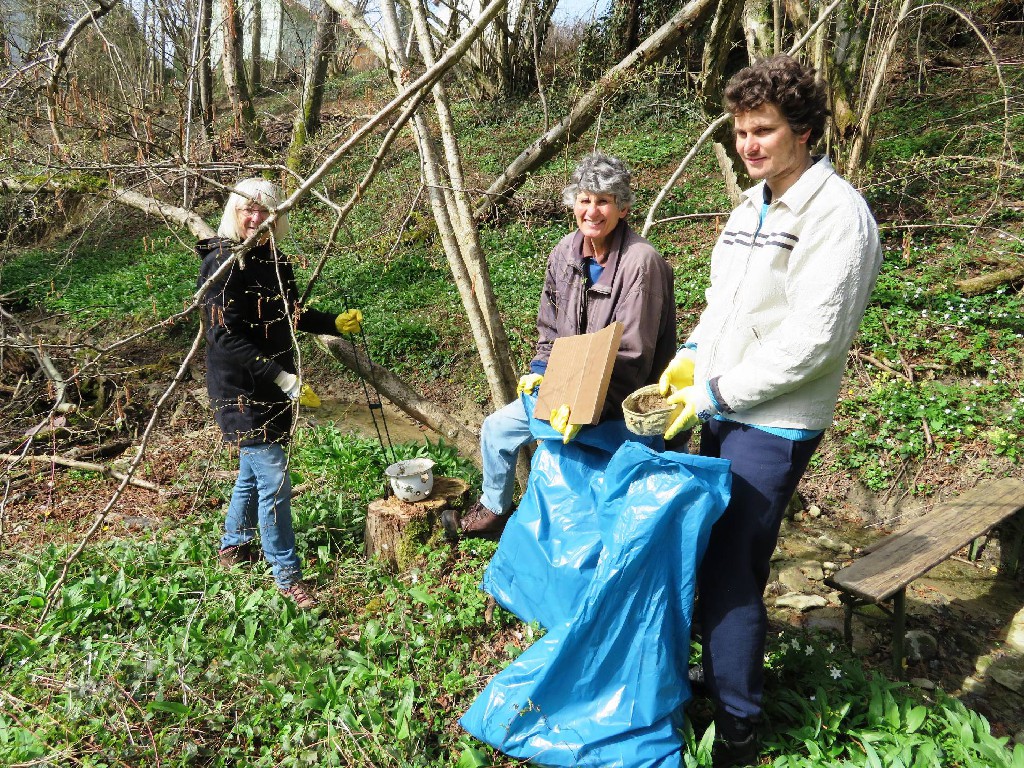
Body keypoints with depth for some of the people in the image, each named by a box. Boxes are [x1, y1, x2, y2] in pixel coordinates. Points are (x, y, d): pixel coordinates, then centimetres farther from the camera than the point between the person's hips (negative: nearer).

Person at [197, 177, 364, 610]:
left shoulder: (274, 261, 6)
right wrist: (283, 379, -27)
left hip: (273, 387, 8)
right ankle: (286, 575, 10)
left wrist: (335, 324, 6)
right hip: (241, 389, -8)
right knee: (274, 480, -5)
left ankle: (234, 547, 41)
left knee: (254, 470, 21)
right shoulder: (222, 263, -17)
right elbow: (225, 337, -23)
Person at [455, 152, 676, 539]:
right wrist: (540, 369, -4)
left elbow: (631, 356, -24)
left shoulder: (640, 261, -23)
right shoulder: (566, 251, -2)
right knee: (496, 428, 9)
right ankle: (493, 509, 34)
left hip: (619, 399, -7)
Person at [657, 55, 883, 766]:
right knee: (711, 555, 17)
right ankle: (718, 667, 37)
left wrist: (715, 394, -16)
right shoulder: (752, 208, 14)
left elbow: (810, 340, -20)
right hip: (722, 414, 8)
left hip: (773, 425, -8)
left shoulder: (837, 214, -14)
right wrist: (691, 356, 4)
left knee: (731, 571, -4)